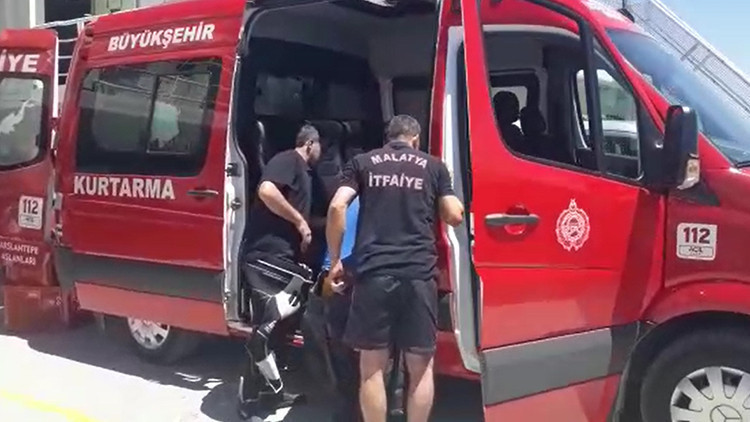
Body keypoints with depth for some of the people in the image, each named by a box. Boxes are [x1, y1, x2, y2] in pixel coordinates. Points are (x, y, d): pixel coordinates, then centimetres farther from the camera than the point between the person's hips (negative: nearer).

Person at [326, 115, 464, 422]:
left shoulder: (362, 163, 12)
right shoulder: (434, 166, 12)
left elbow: (336, 207, 0)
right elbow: (454, 216, 10)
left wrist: (335, 260, 7)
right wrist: (453, 201, 33)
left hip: (373, 273, 0)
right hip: (418, 274, 0)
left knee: (372, 367, 8)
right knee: (421, 366, 10)